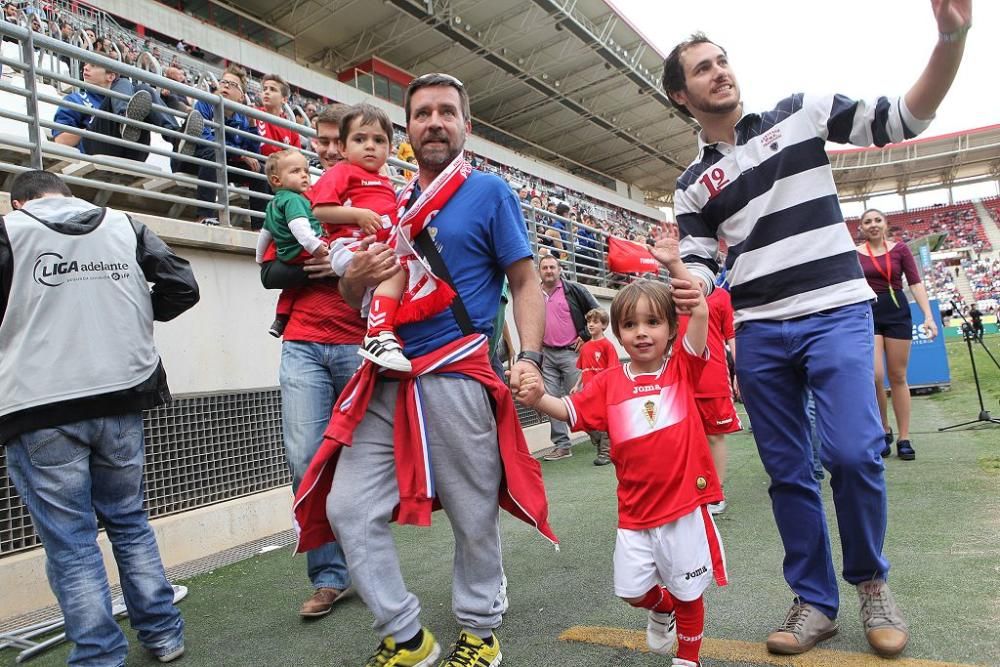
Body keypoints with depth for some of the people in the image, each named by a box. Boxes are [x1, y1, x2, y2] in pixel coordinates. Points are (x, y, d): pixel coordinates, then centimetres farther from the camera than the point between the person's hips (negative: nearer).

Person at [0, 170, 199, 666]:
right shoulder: (125, 226, 9)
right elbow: (182, 287, 5)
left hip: (41, 410, -3)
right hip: (120, 399, 4)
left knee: (69, 542, 7)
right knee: (130, 522, 17)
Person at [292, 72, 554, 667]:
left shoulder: (489, 192, 3)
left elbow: (526, 282, 0)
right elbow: (358, 301, 20)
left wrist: (530, 357, -15)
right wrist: (356, 276, -4)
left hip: (456, 379, -5)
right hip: (386, 383, 6)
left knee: (474, 519, 6)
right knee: (348, 509, 4)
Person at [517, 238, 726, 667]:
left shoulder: (682, 367, -6)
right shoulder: (609, 382, -1)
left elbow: (701, 312, -17)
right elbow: (569, 411, -4)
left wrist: (674, 265, -23)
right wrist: (538, 399, -24)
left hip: (684, 505, -2)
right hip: (635, 511, 2)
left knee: (688, 591, 15)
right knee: (632, 590, 13)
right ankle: (662, 609, 48)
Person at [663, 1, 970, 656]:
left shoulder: (800, 113, 9)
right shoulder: (693, 183, 11)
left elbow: (902, 119, 4)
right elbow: (698, 267, 7)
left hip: (837, 313, -2)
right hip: (758, 333, 2)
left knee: (854, 452, -15)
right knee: (788, 471, 4)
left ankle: (872, 582, 13)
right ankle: (815, 602, 20)